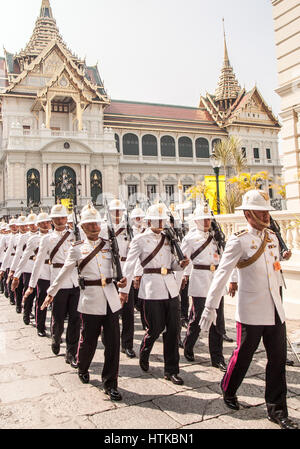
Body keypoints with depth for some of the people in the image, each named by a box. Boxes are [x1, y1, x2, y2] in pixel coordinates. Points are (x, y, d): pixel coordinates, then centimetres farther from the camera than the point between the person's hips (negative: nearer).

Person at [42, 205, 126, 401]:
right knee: (89, 339, 8)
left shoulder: (109, 245, 8)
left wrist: (123, 279, -5)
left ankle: (110, 384, 15)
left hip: (111, 299, 2)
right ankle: (82, 368, 40)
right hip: (90, 300, -2)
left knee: (113, 342, 1)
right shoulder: (76, 248, 3)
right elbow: (65, 272, 10)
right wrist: (51, 292, 14)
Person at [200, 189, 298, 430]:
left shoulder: (272, 237, 9)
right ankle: (229, 391, 36)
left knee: (278, 359, 10)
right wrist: (210, 306, -21)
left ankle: (277, 410, 24)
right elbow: (222, 273, -17)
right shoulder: (239, 240, -12)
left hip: (275, 310, 6)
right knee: (243, 355, 9)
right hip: (251, 312, -6)